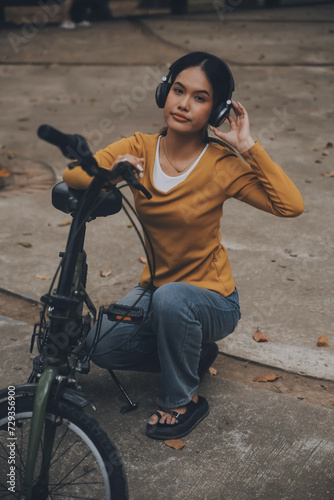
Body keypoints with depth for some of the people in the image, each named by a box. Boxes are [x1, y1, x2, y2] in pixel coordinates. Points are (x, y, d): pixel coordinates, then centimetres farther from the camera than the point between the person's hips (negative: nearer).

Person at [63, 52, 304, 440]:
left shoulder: (221, 164, -15)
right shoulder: (139, 149, -5)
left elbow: (291, 205, -25)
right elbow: (71, 175, -12)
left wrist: (248, 146, -25)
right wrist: (109, 174, -33)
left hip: (210, 298, -4)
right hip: (156, 288, 4)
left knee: (171, 299, -36)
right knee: (101, 347, -17)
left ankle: (183, 400, -8)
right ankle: (193, 353, 11)